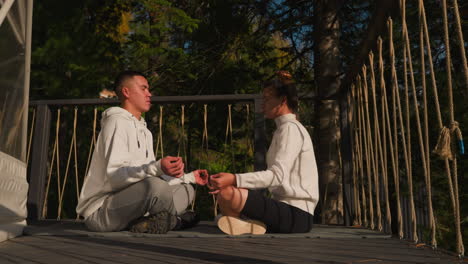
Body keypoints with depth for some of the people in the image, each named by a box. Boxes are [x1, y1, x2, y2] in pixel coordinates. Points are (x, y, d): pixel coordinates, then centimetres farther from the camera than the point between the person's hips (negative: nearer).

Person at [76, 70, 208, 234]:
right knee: (154, 185, -36)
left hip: (127, 201, 10)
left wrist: (189, 177, 17)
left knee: (186, 190, 7)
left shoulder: (144, 131, 20)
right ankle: (175, 220, -8)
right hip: (99, 212, -10)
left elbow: (151, 175, 21)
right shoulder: (117, 122, -11)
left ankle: (150, 222, -16)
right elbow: (115, 175, -23)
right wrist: (157, 168, -38)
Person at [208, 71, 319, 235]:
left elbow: (277, 175, -21)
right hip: (287, 209, 11)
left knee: (227, 194, -31)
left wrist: (234, 180, -30)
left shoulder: (290, 128, -9)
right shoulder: (284, 129, 21)